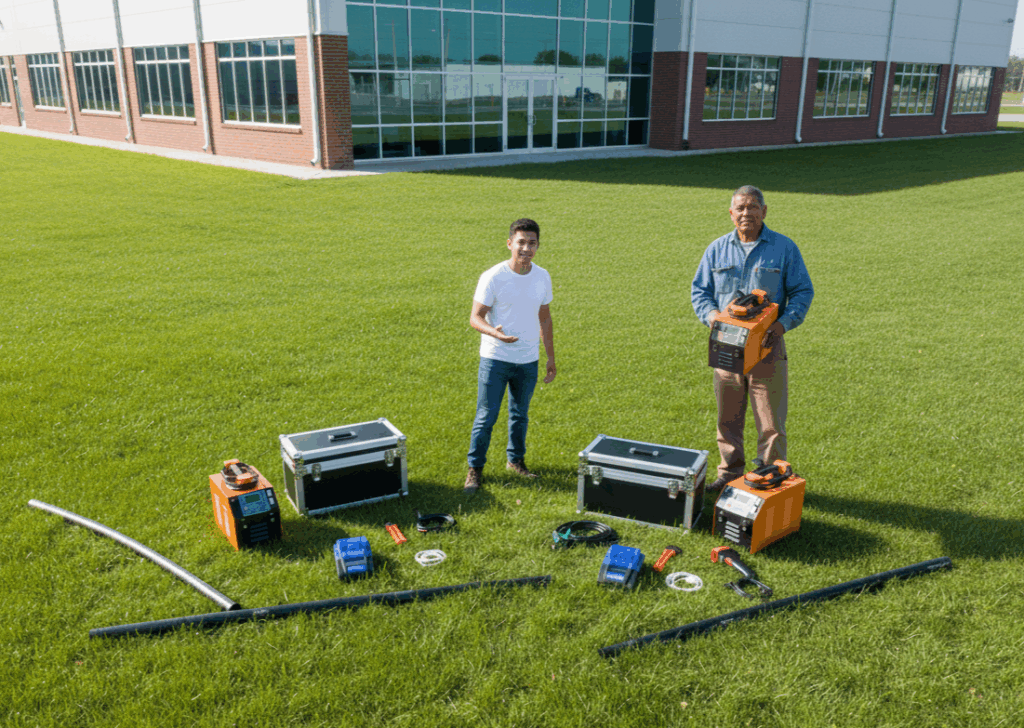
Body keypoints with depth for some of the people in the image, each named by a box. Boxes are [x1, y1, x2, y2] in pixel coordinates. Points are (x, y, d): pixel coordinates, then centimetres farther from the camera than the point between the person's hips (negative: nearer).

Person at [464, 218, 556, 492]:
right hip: (495, 359, -4)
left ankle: (516, 460, 37)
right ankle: (475, 468, 18)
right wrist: (493, 332, -34)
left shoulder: (542, 277, 1)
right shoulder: (493, 278, -14)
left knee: (520, 415, 17)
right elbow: (475, 317, -12)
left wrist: (551, 357, 12)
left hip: (528, 360, 4)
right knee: (486, 416, 2)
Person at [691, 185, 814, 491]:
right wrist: (711, 314, -10)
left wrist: (783, 323, -14)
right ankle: (730, 472, 25)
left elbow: (803, 292, 2)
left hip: (768, 345, -2)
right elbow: (699, 290, 11)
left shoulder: (784, 248, 2)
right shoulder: (717, 249, 8)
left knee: (771, 419, 0)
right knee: (728, 417, 11)